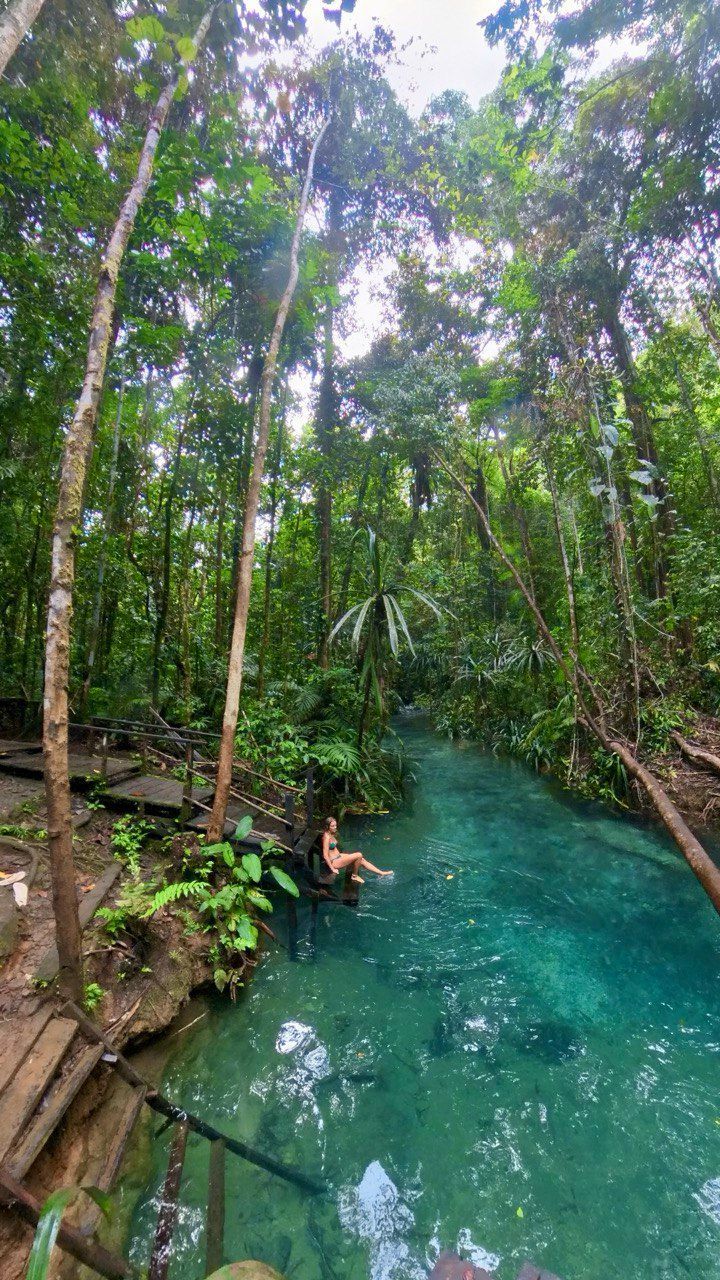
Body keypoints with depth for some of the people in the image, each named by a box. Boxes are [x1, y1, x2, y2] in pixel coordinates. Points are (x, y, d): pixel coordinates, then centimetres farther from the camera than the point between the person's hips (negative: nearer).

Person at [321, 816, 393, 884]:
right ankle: (354, 876, 3)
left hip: (338, 856, 10)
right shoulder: (327, 837, -23)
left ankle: (382, 873, 12)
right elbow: (325, 855, -24)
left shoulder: (332, 834, 7)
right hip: (333, 862, -10)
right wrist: (332, 869, -21)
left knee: (362, 860, 4)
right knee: (359, 855, -19)